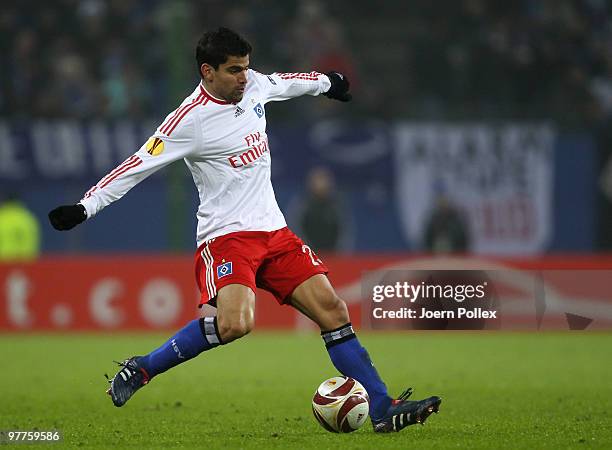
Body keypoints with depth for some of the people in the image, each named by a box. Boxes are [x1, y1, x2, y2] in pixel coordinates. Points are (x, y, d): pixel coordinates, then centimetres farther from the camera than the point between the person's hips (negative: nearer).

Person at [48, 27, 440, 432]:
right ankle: (141, 369, -12)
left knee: (333, 311, -3)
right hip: (226, 236, -7)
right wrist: (84, 208, -17)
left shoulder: (254, 85, 7)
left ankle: (383, 409, 1)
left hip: (274, 232, 7)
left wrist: (326, 82, 48)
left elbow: (286, 82, 30)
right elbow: (138, 166, -12)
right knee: (235, 324, -30)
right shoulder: (190, 120, -14)